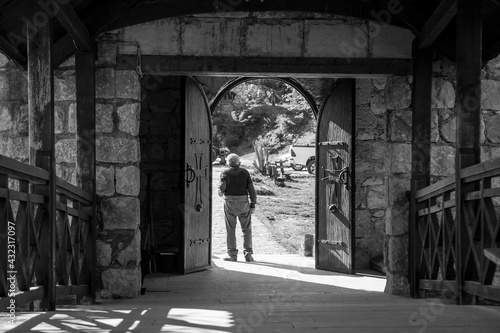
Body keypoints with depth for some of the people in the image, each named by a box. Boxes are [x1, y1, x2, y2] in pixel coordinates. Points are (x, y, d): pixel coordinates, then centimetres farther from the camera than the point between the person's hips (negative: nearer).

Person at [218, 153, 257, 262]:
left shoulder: (225, 173, 0)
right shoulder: (245, 172, 4)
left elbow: (222, 186, -12)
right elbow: (251, 189, -2)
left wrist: (220, 192, 11)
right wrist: (253, 204, 1)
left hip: (229, 203, -1)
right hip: (243, 203, 1)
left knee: (231, 229, 8)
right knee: (247, 229, 10)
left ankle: (232, 254, 5)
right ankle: (248, 254, 4)